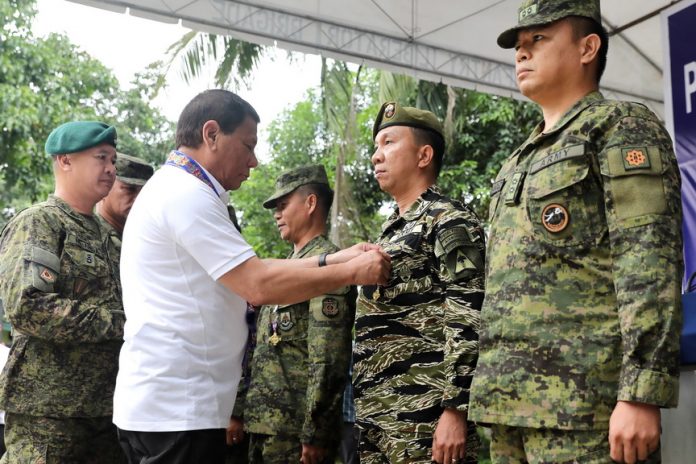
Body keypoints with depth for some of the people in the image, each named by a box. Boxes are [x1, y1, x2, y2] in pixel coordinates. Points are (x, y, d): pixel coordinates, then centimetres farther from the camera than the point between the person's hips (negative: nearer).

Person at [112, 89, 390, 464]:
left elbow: (250, 272, 15)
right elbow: (260, 287, -20)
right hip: (177, 410, -10)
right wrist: (352, 272, -10)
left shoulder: (175, 190, 18)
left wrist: (333, 259, 9)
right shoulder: (186, 194, -15)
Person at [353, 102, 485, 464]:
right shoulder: (390, 232, 21)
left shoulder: (449, 222, -5)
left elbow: (468, 321, -15)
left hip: (423, 416, -8)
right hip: (375, 414, 9)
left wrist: (456, 409, -21)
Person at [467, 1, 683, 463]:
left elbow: (651, 261, -12)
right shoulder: (519, 163, 25)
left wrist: (641, 394, -21)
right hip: (512, 400, 8)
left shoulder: (622, 127, 1)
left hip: (583, 401, -8)